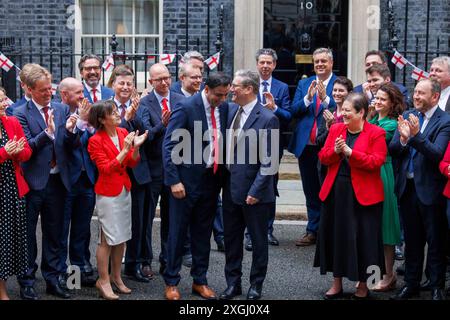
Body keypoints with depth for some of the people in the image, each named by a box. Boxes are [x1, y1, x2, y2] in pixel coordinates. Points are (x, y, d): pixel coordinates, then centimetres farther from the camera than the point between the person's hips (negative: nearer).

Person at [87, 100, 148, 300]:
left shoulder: (124, 133, 4)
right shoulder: (96, 141, -12)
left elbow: (132, 163, 6)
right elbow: (106, 168, -17)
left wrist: (136, 147, -13)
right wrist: (124, 150, -23)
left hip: (124, 190, 6)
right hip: (108, 193, -6)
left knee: (122, 237, 10)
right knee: (107, 238, -3)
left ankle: (116, 276, 23)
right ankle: (103, 281, 8)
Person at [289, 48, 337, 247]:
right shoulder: (304, 84, 10)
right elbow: (294, 111, 1)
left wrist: (325, 98, -25)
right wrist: (308, 98, -15)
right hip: (306, 146, 4)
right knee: (311, 191, 12)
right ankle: (313, 231, 20)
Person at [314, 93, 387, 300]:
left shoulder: (376, 133, -6)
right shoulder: (336, 129, 8)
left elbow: (376, 162, -15)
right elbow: (323, 158, 6)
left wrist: (350, 152, -21)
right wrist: (335, 151, -14)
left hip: (363, 195, -5)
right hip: (335, 192, 5)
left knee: (362, 238, 4)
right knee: (335, 235, 10)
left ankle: (362, 285, 21)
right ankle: (337, 283, 25)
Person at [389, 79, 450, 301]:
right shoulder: (407, 116, 6)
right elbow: (392, 150, 1)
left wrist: (416, 135, -32)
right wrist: (403, 138, -19)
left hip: (430, 189, -5)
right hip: (407, 187, 5)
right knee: (411, 240, 16)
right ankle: (411, 284, 28)